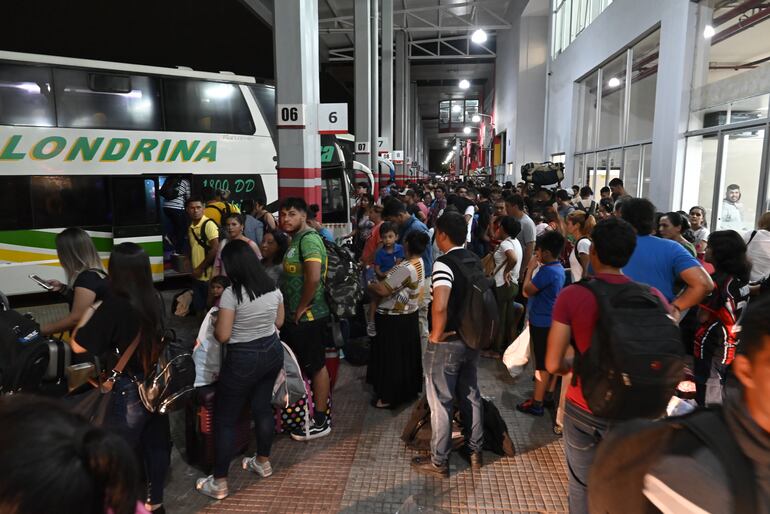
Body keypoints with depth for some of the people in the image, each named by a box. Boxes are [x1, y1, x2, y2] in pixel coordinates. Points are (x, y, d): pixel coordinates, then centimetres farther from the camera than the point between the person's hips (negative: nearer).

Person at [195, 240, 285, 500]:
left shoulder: (232, 293, -21)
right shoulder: (273, 288, -1)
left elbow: (222, 336, -17)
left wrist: (215, 325, 3)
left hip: (243, 359, -6)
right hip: (272, 352, 7)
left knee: (224, 419, 8)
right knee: (263, 407, 22)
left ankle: (219, 483, 17)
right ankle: (263, 462, 38)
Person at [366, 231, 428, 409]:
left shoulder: (405, 268, -28)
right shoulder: (419, 263, 3)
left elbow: (382, 290, -28)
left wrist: (368, 285, -11)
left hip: (393, 319, -9)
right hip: (409, 315, 9)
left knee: (391, 357, 4)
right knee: (407, 355, 20)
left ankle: (389, 397, 16)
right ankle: (409, 389, 35)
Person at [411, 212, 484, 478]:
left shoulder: (444, 263, -21)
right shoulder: (475, 260, 5)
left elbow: (440, 306, -33)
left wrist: (436, 335, -18)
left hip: (447, 343, -8)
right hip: (472, 339, 8)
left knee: (441, 403, 6)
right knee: (471, 396, 19)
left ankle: (439, 462, 19)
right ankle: (475, 451, 33)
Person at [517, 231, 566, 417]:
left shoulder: (547, 271, -24)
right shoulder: (559, 268, 7)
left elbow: (527, 290, -17)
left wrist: (530, 269, -7)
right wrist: (536, 268, 4)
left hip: (542, 322, -9)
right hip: (551, 320, 9)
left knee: (542, 363, -1)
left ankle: (536, 403, 8)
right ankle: (549, 394, 29)